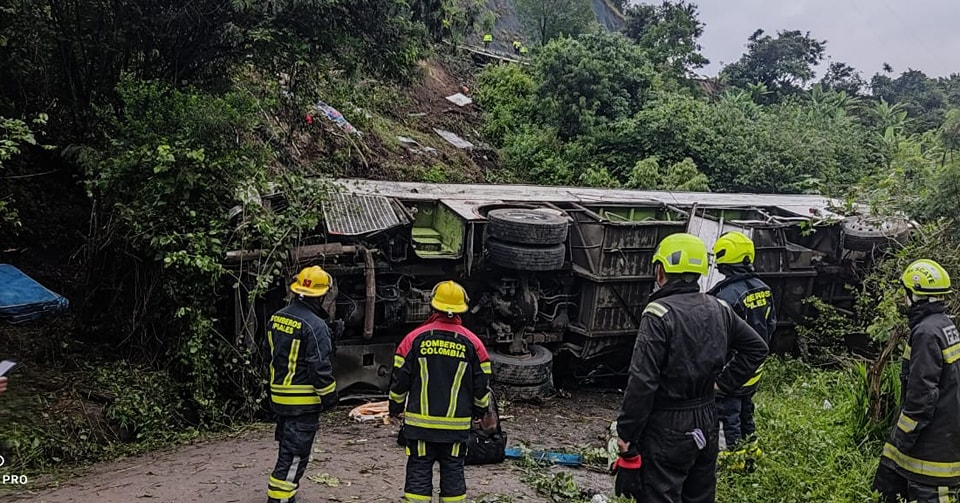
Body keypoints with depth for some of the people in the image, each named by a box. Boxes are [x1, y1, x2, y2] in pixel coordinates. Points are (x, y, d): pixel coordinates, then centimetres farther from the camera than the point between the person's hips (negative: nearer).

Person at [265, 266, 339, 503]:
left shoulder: (276, 318, 5)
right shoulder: (315, 326, -21)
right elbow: (320, 368, -20)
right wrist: (330, 396, -7)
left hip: (279, 395, 8)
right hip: (303, 401, -8)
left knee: (287, 447, 21)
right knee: (294, 456, 0)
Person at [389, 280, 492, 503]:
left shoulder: (414, 338, -4)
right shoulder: (472, 343, -2)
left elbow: (399, 379, 0)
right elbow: (482, 384, 5)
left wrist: (395, 408, 16)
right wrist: (479, 411, 22)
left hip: (419, 422, -1)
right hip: (457, 424, 1)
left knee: (419, 471, 7)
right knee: (453, 472, 11)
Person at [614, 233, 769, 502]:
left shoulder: (659, 313, -19)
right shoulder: (719, 309, 3)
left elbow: (642, 381, -22)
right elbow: (757, 348, 15)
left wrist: (626, 434, -15)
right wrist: (722, 382, 12)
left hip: (667, 429, -7)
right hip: (707, 423, 7)